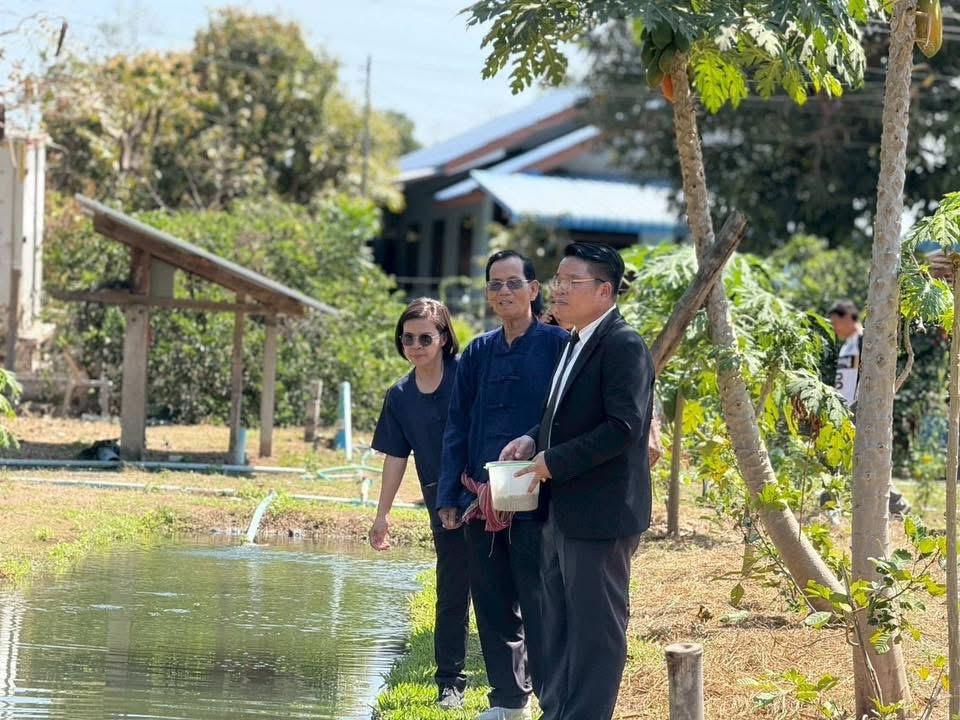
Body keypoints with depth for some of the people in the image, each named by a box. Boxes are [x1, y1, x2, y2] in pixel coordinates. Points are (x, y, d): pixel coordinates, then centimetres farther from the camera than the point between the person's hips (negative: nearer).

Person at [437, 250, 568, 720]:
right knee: (492, 606, 11)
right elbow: (457, 428, 13)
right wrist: (450, 496, 7)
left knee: (537, 608, -4)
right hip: (481, 500, 5)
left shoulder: (557, 345, -4)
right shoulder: (478, 354, 11)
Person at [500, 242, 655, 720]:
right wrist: (534, 440, 5)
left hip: (600, 514, -10)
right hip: (562, 513, 10)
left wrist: (554, 460, -18)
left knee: (596, 626, -2)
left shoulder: (624, 346, -16)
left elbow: (624, 425, -23)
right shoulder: (575, 343, 15)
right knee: (558, 625, 17)